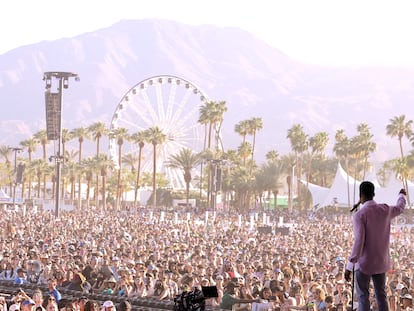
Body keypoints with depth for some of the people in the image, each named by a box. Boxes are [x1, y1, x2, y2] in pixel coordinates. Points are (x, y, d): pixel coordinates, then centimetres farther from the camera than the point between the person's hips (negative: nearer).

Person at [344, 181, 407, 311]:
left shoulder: (359, 215, -20)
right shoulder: (385, 210, -2)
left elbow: (359, 241, -27)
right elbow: (400, 208, 23)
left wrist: (350, 266, -25)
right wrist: (402, 195, 47)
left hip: (364, 262, -5)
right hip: (380, 261, 5)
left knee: (363, 297, 4)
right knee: (381, 295, 14)